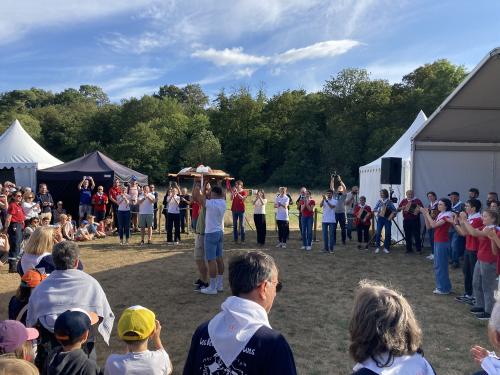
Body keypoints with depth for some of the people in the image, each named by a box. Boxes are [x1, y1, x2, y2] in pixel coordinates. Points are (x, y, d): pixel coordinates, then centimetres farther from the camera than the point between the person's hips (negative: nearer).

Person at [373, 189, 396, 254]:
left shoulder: (389, 202, -2)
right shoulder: (379, 201, 6)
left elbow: (394, 210, -2)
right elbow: (374, 209, 7)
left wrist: (390, 217, -9)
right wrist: (378, 210, -12)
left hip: (387, 219, -2)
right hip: (380, 219, 2)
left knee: (387, 234, 2)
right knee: (378, 233, -5)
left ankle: (386, 248, 13)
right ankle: (377, 247, 4)